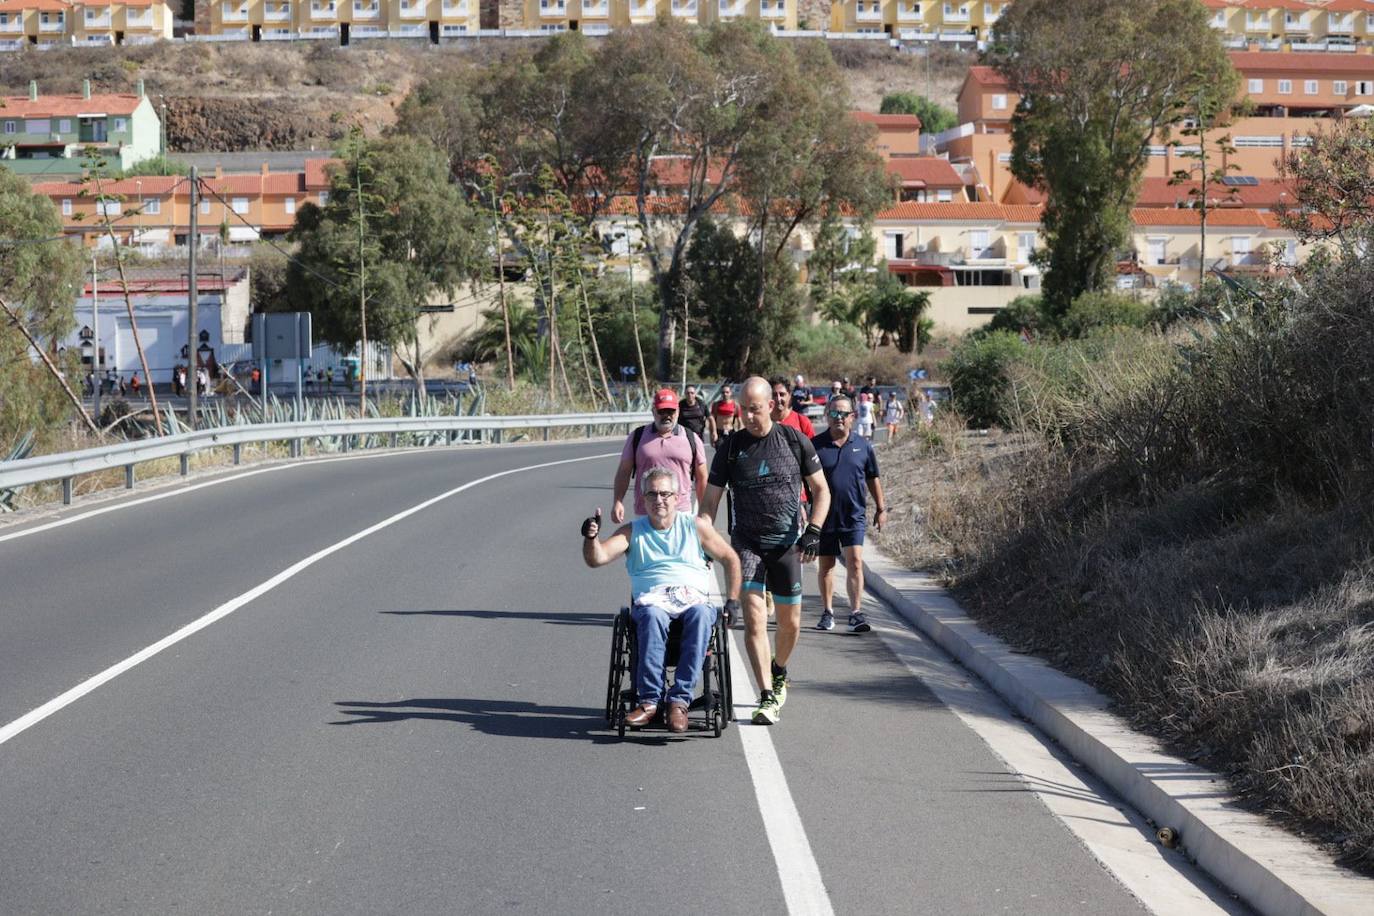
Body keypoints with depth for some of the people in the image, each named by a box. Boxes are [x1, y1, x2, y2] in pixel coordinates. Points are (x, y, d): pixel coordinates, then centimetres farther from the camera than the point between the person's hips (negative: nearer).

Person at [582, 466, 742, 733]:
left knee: (701, 615, -37)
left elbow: (730, 559, 23)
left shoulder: (695, 526, 16)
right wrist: (591, 538, -20)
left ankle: (679, 699, -39)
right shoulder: (633, 532, 15)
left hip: (693, 597, 0)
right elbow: (596, 559, 1)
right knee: (653, 616, -38)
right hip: (651, 599, 0)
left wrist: (732, 600, 13)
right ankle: (649, 700, -39)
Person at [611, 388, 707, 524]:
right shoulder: (637, 437, 8)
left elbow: (701, 478, 11)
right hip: (645, 512, 0)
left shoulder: (691, 439, 8)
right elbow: (624, 471, 8)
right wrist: (618, 502, -2)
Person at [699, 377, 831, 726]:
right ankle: (768, 699, -17)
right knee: (754, 619, -15)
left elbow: (821, 490, 5)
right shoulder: (730, 448, -1)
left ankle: (779, 674, 39)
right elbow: (710, 501, 2)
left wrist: (813, 532, -8)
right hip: (747, 543, -1)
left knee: (790, 623, 9)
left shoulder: (795, 441, -1)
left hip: (787, 544, 1)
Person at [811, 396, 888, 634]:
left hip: (854, 516, 0)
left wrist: (881, 509, 15)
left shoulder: (862, 446, 4)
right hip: (824, 515, 0)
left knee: (855, 562, -11)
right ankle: (827, 612, 21)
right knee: (825, 565, 9)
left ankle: (856, 612, -9)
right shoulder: (815, 445, -2)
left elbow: (873, 479, 13)